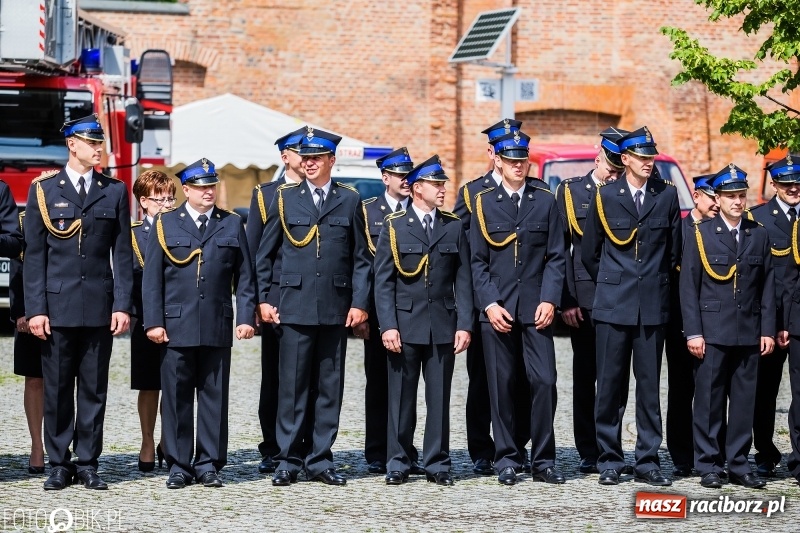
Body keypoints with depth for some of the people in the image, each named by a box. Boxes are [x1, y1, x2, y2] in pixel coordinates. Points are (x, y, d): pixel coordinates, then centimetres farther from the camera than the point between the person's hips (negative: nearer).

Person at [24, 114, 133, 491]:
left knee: (94, 389, 4)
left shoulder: (115, 192, 8)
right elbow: (34, 256, 2)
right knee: (56, 389, 3)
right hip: (57, 306, -1)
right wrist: (35, 309, -5)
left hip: (99, 307, 1)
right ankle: (59, 464, 11)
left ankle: (87, 463, 10)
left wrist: (122, 305, -3)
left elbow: (123, 254, 5)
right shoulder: (43, 190, 4)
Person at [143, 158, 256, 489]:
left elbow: (244, 276, 9)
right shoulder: (165, 224, 7)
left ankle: (209, 464, 11)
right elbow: (152, 279, 4)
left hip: (217, 327, 1)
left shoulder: (232, 225, 10)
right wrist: (153, 322, -4)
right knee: (176, 397, 2)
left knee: (214, 396, 4)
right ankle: (178, 465, 9)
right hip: (176, 327, -1)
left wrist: (246, 317, -1)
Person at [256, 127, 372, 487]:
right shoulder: (285, 198, 7)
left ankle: (320, 460, 11)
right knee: (292, 386, -1)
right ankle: (288, 461, 4)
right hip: (295, 305, -1)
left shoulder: (350, 200, 7)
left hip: (336, 308, 1)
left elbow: (360, 258, 6)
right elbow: (264, 255, 10)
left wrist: (359, 303, -1)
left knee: (329, 387, 5)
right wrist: (263, 299, 3)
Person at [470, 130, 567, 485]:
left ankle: (543, 461, 1)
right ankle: (507, 460, 10)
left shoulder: (545, 202, 8)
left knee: (544, 382, -7)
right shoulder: (484, 203, 7)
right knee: (501, 386, 2)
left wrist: (549, 300, -7)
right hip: (497, 310, 0)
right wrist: (490, 304, -7)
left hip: (536, 309, 0)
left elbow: (556, 257, 5)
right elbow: (477, 262, 5)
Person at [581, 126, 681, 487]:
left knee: (649, 384, 3)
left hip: (653, 305, 1)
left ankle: (647, 461, 9)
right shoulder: (605, 197, 3)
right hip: (613, 305, -1)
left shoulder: (667, 195, 5)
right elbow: (589, 253, 12)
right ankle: (609, 461, 7)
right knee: (610, 384, 0)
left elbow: (674, 250, 12)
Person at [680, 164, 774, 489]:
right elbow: (688, 287, -1)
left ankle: (738, 464, 13)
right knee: (709, 401, 0)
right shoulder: (700, 235, 2)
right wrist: (693, 332, -8)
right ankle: (708, 466, 7)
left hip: (749, 334, 3)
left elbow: (767, 287, 9)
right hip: (712, 333, -3)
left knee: (744, 401, 5)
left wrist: (768, 330, 3)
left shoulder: (759, 235, 10)